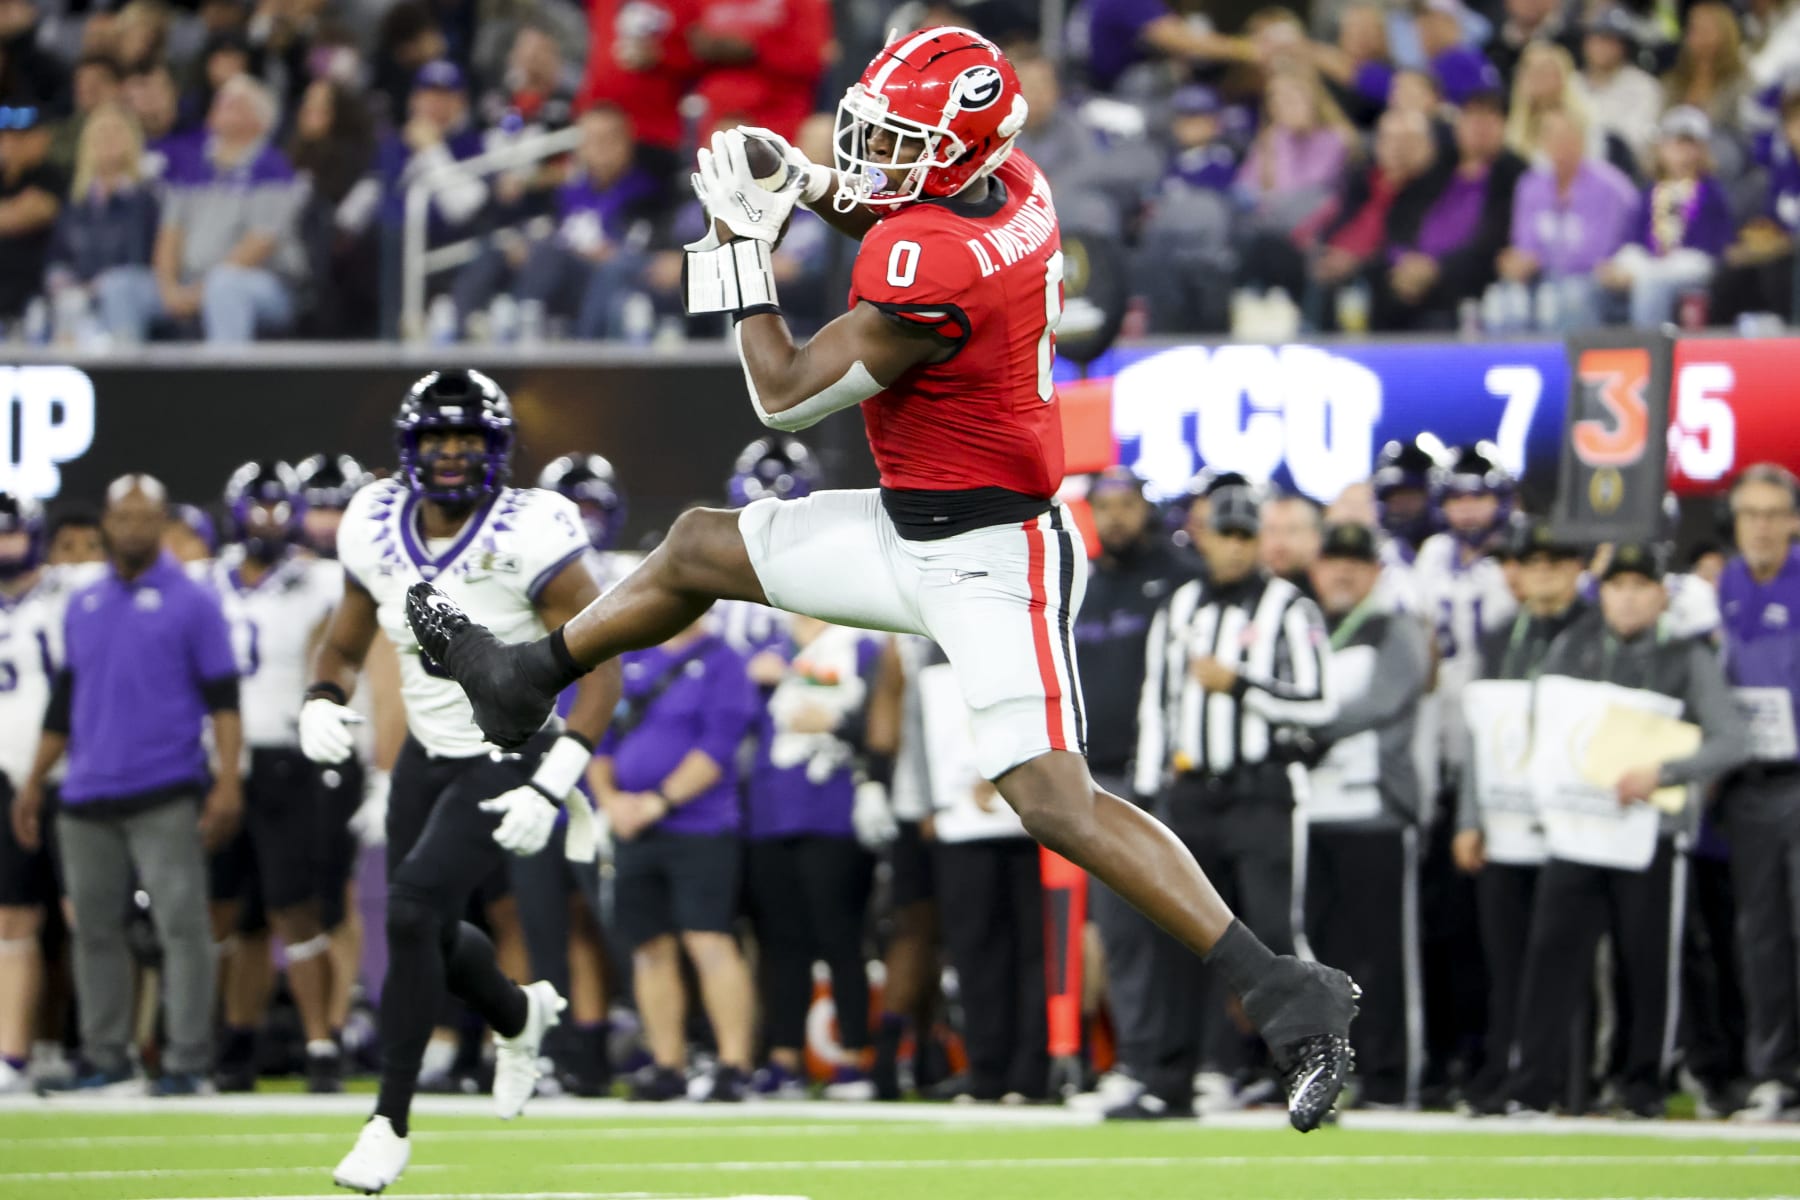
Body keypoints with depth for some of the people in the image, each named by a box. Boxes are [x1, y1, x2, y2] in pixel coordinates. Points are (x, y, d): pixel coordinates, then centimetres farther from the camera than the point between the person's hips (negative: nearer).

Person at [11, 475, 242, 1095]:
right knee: (94, 929, 8)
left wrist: (228, 782, -13)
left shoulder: (191, 602, -1)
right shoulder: (83, 606, 15)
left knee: (181, 924, -8)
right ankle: (105, 1056, 17)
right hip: (88, 798, 5)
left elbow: (223, 699, -4)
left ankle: (187, 1061, -8)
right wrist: (33, 783, 18)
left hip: (166, 796, -5)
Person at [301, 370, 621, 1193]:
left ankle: (392, 1120, -12)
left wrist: (551, 786, -26)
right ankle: (522, 1016, 51)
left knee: (412, 910, -22)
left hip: (509, 761, -6)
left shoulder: (528, 538, -21)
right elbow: (343, 646, 10)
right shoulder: (376, 532, -5)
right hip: (428, 755, 6)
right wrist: (321, 706, -13)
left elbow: (601, 667, -19)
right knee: (428, 935, 16)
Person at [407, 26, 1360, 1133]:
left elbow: (787, 397, -17)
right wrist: (816, 187, 7)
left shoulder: (935, 267, -28)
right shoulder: (1013, 183, -1)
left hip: (991, 560, -10)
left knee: (1054, 801, -19)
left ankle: (1286, 994, -20)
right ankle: (525, 679, 44)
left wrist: (744, 243, -7)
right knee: (700, 548, 21)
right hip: (912, 532, 10)